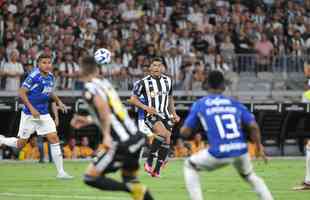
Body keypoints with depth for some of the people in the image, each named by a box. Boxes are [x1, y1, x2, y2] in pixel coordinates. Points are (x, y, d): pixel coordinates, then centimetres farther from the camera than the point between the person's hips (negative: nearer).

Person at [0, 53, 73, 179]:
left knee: (54, 139, -6)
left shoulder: (50, 76, 5)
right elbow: (21, 92, -17)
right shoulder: (34, 76, -18)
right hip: (29, 115, -6)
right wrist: (31, 108, -23)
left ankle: (61, 172, -4)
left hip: (44, 114, 6)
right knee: (20, 144, 3)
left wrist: (58, 101, 8)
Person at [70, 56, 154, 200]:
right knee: (129, 177, 26)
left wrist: (106, 134, -27)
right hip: (136, 137, 8)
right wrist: (88, 120, 34)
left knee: (90, 178, 1)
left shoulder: (89, 88, -6)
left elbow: (103, 106, -26)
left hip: (122, 143, -8)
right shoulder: (106, 83, 16)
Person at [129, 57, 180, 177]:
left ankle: (157, 170, 7)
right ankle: (149, 162, -19)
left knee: (166, 142, -6)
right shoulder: (144, 82, -2)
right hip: (151, 114, -5)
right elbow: (133, 99, 1)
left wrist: (174, 114, 15)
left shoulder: (168, 81, 13)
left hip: (165, 115, 5)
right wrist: (146, 107, -13)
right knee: (163, 133, -30)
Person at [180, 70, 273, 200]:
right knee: (249, 175, 33)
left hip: (219, 153, -3)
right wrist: (259, 146, 18)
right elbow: (253, 126, 5)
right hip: (241, 150, 3)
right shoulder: (235, 104, 14)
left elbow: (185, 132, 7)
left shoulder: (199, 105, 8)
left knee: (189, 166, 22)